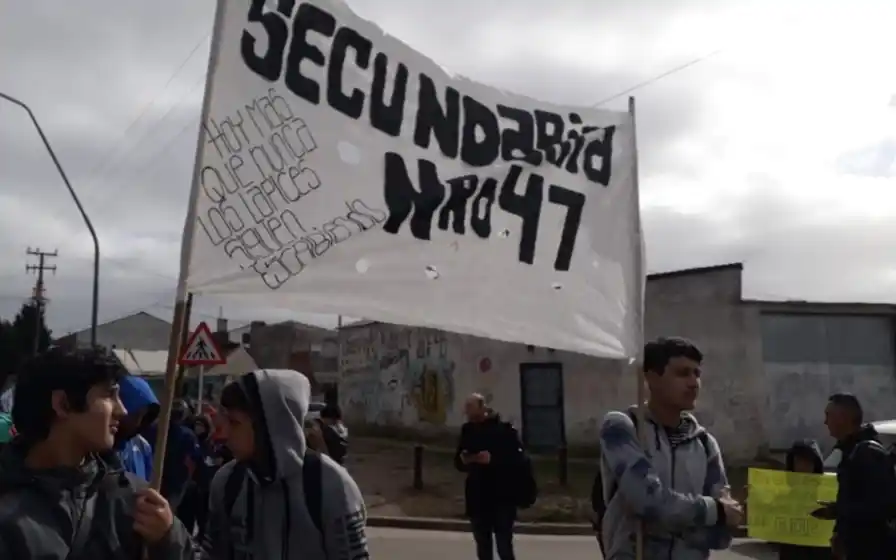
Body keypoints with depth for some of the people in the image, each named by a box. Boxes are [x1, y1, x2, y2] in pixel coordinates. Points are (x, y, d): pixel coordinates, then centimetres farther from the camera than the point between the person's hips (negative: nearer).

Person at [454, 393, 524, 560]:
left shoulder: (503, 429, -7)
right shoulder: (468, 430, 8)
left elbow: (518, 458, -14)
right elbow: (458, 463, 14)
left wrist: (493, 459, -24)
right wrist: (464, 460, -8)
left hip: (502, 497, -5)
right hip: (477, 498, 5)